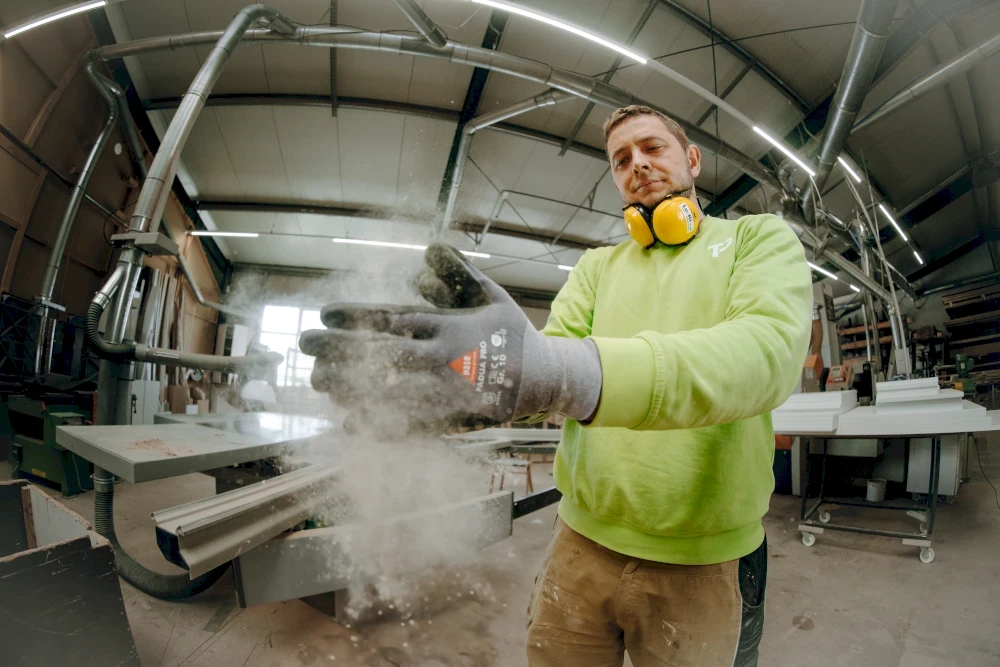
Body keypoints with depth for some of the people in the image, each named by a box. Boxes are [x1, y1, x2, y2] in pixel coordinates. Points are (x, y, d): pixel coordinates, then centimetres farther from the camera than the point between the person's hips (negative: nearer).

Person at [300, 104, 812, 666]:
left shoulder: (762, 239, -2)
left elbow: (769, 351, -24)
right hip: (583, 539, 3)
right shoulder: (597, 266, 7)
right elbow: (554, 353, -8)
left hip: (704, 558, -2)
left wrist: (555, 372, -39)